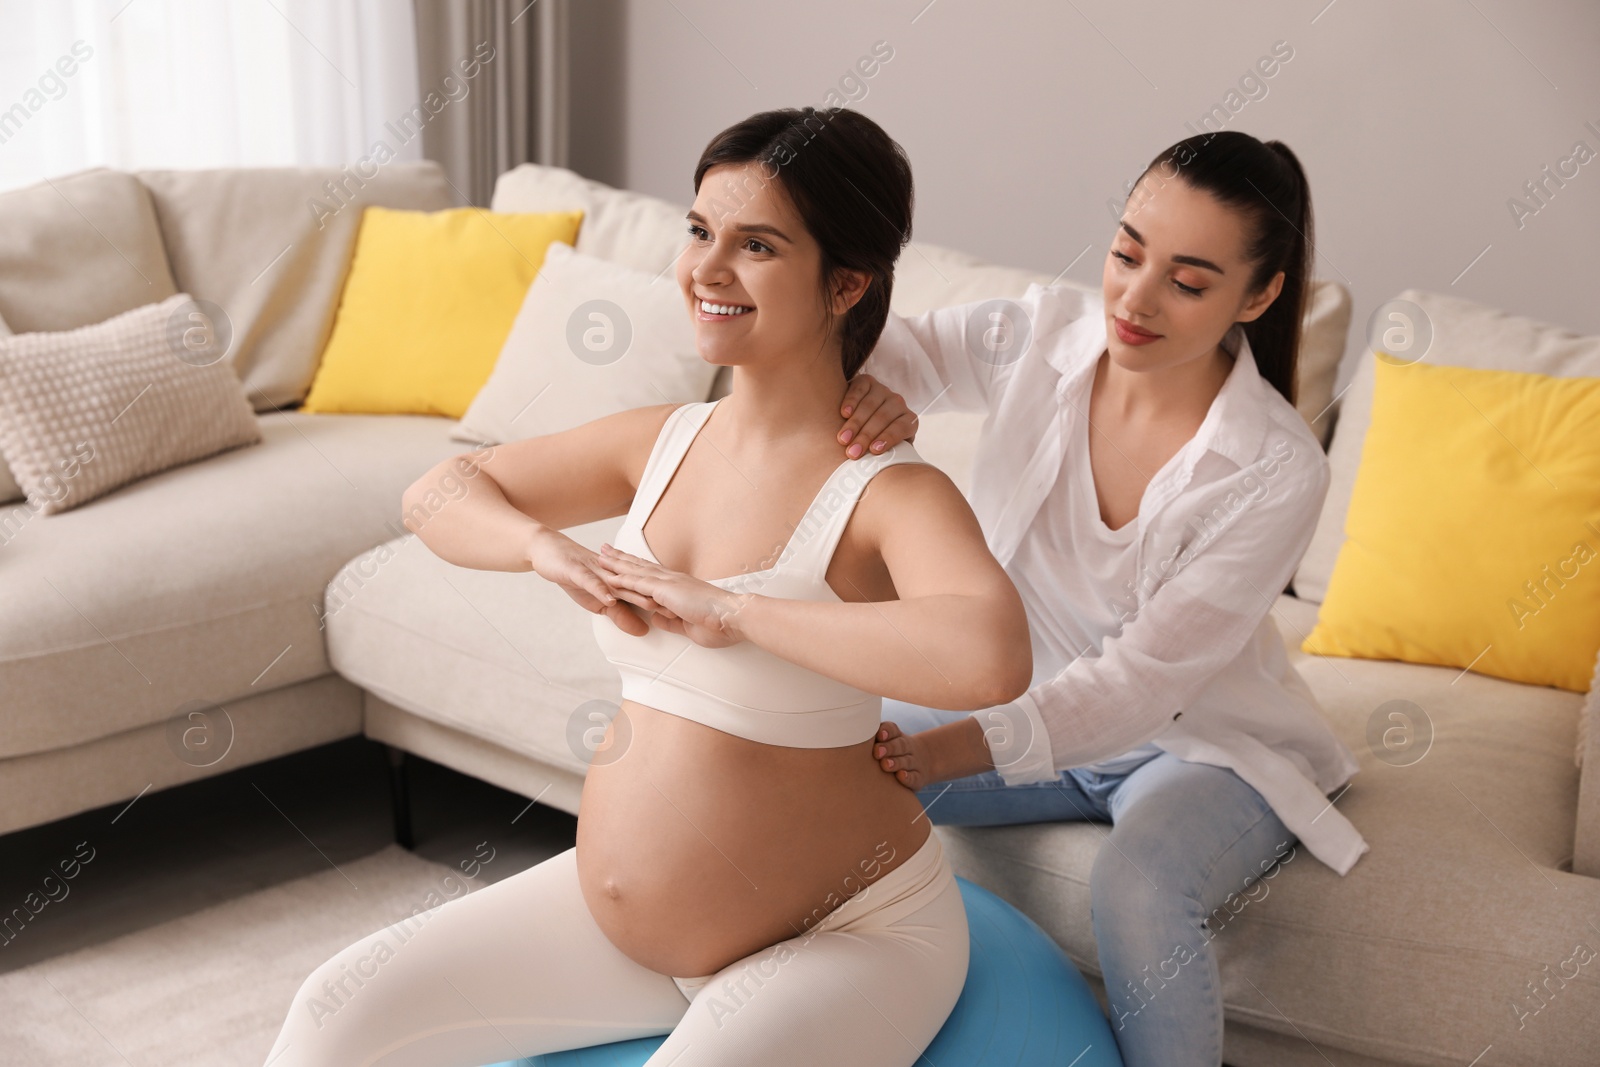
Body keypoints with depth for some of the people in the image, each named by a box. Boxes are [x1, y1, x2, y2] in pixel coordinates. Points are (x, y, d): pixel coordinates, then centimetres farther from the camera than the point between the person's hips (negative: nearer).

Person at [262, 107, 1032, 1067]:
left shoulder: (887, 491, -20)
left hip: (845, 940, -6)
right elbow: (441, 494, 10)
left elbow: (991, 658, -42)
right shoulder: (663, 443, 0)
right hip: (614, 908, 6)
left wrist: (729, 609, -33)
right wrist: (547, 549, -12)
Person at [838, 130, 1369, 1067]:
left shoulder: (1279, 472, -25)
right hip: (1036, 699, 4)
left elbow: (1148, 674, -26)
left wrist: (969, 748, -39)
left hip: (1201, 743, -4)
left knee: (1137, 891, -35)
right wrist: (860, 381, -38)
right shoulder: (1041, 339, -14)